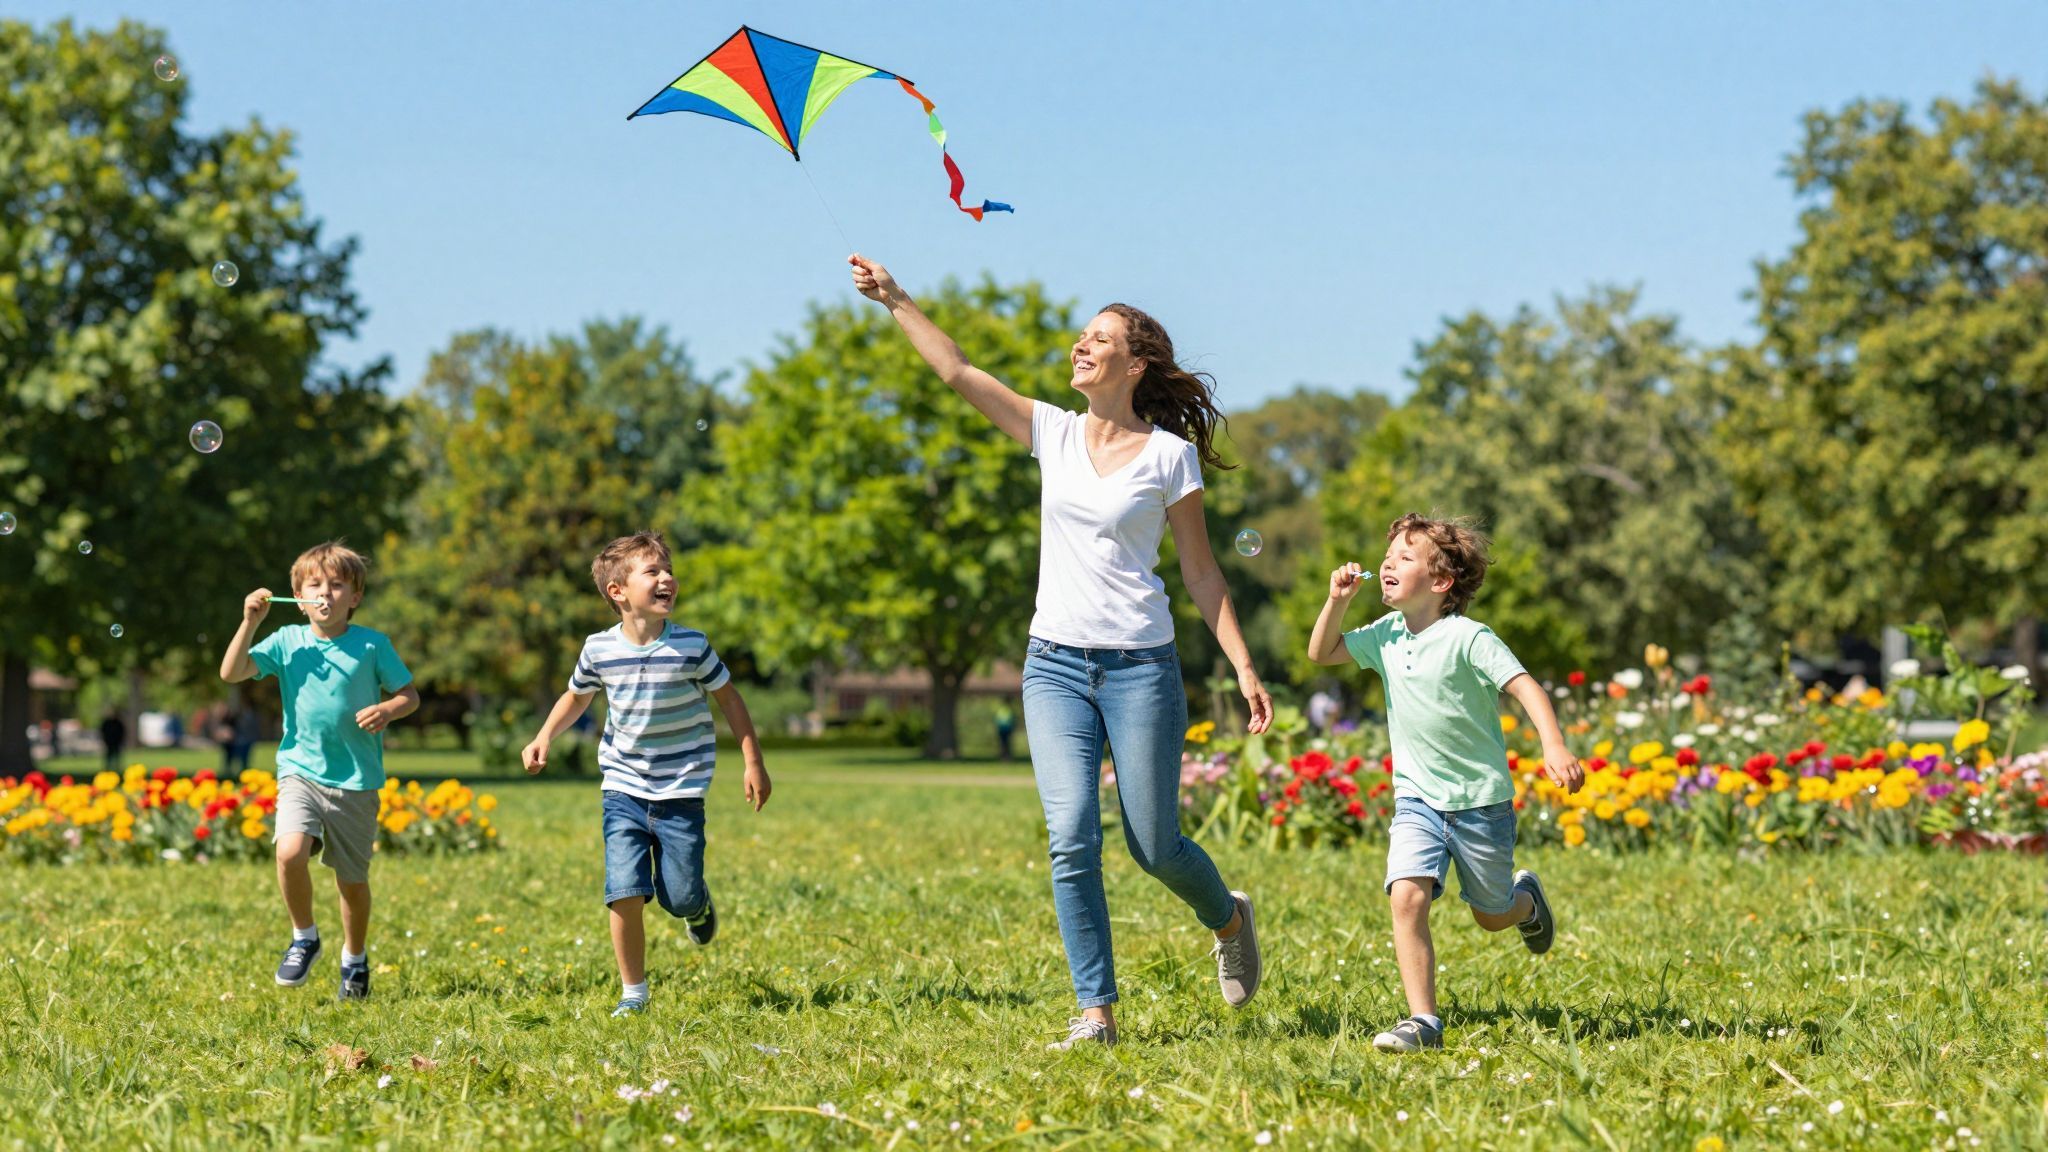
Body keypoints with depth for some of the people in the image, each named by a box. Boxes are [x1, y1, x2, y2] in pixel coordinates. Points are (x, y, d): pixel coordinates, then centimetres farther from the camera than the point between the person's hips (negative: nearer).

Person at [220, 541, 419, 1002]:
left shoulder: (372, 645, -2)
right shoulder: (287, 642, 1)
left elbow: (409, 694, 5)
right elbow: (231, 673, -6)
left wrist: (388, 710, -17)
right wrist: (250, 622, -15)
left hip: (356, 781, 0)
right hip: (300, 772, 0)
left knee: (352, 878, 9)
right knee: (290, 851, -24)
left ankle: (354, 959, 33)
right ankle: (304, 938, 0)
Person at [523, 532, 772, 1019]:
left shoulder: (691, 646, -11)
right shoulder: (599, 649, -6)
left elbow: (729, 698, 2)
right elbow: (576, 696, 14)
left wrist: (753, 763, 1)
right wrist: (544, 737, 0)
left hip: (681, 791, -1)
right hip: (624, 789, 1)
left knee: (679, 897, -1)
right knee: (625, 893, -11)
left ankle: (699, 905, 38)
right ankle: (633, 992, 4)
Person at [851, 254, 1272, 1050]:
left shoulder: (1169, 454, -1)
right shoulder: (1056, 433, 8)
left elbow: (1200, 573, 2)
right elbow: (958, 372, 3)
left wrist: (1243, 667, -2)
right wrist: (894, 301, -4)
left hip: (1139, 666, -3)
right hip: (1056, 663, 3)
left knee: (1155, 847, 2)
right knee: (1072, 841, -10)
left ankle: (1228, 918, 34)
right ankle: (1096, 1012, -3)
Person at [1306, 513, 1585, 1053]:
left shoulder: (1468, 638, -16)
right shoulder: (1386, 635, 2)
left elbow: (1525, 687, -24)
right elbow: (1321, 653, 14)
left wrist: (1555, 747, -38)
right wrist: (1338, 600, -2)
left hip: (1480, 799, -4)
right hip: (1418, 797, 4)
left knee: (1491, 916, 12)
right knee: (1407, 896, -19)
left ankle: (1526, 898, 50)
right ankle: (1423, 1022, -17)